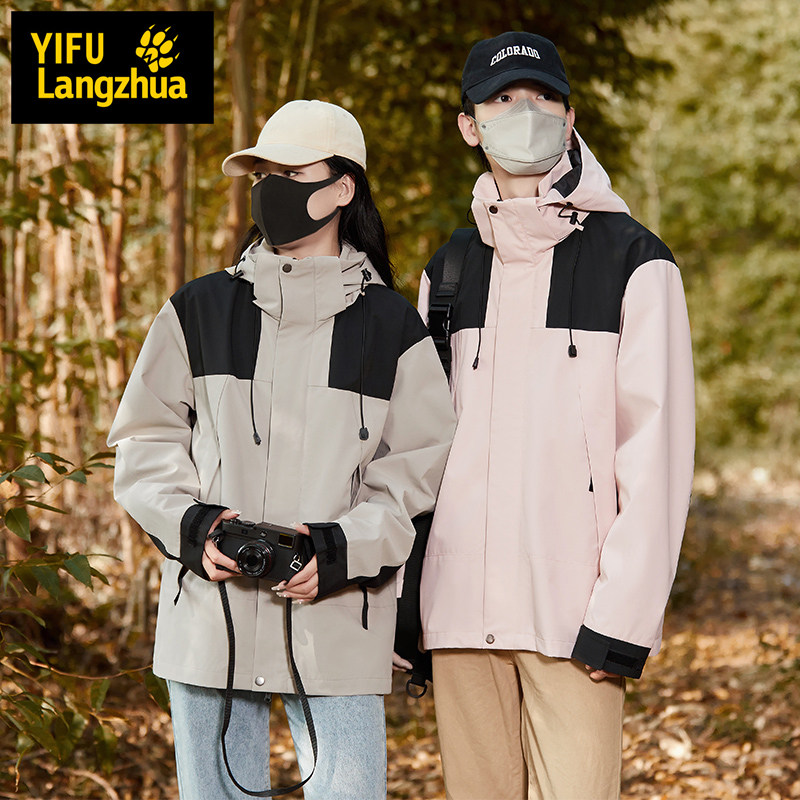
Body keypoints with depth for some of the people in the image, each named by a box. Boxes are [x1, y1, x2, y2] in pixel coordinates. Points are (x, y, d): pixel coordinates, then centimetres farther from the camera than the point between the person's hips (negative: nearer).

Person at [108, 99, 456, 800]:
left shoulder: (390, 328, 5)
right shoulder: (200, 312, 9)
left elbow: (418, 472, 3)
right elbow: (146, 442, 10)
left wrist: (342, 547, -13)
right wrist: (193, 525, -9)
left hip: (337, 625, -2)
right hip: (208, 614, 2)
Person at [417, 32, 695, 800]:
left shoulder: (633, 263, -1)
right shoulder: (449, 272, 14)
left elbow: (656, 453, -7)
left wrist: (623, 619, -13)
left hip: (574, 613, -4)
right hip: (462, 613, 4)